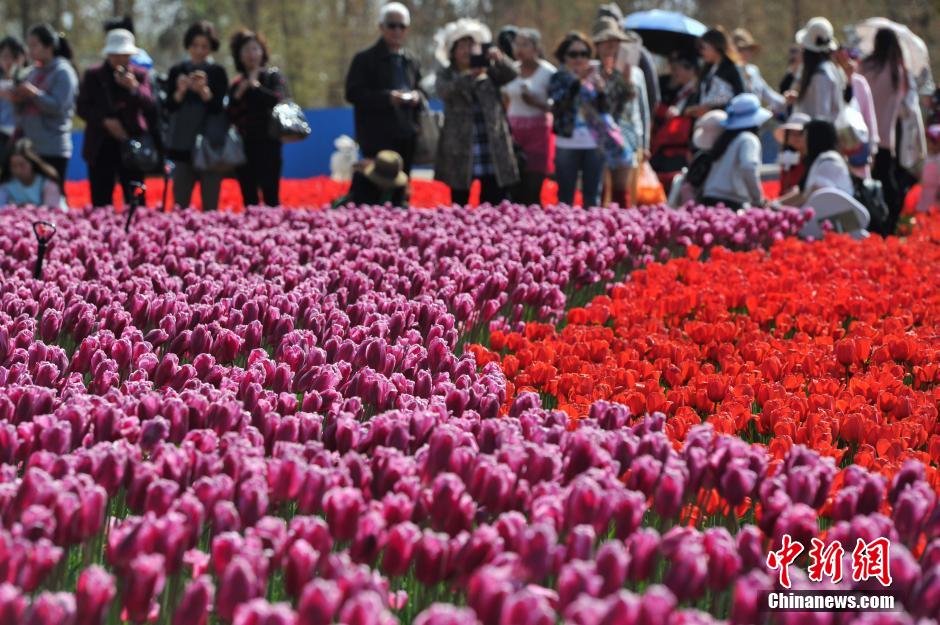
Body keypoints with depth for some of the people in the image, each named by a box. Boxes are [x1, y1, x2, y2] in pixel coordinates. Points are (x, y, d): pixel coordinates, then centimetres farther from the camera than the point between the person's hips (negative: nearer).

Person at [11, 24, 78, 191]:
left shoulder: (63, 72, -6)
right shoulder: (35, 72, 14)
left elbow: (59, 107, -16)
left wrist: (35, 94, -23)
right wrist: (19, 99, 1)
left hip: (53, 149, -7)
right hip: (30, 146, 7)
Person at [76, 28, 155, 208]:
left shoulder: (139, 76, 7)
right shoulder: (93, 75, 8)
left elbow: (149, 105, -5)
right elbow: (82, 107, 2)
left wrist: (134, 87, -22)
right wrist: (105, 121, -12)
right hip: (101, 146, 1)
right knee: (101, 201, 0)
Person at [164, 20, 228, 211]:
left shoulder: (217, 72, 4)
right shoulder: (177, 71, 8)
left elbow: (218, 107, -5)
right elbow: (169, 106, 2)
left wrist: (203, 90, -23)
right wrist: (181, 91, -18)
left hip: (211, 143, -2)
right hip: (183, 143, 2)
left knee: (210, 205, -4)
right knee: (179, 204, 0)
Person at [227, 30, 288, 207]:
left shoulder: (273, 76, 4)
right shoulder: (237, 84, 14)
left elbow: (278, 100, -16)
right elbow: (230, 117, 10)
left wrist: (255, 86, -6)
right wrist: (238, 95, -4)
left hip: (267, 145, -4)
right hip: (244, 146, 4)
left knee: (271, 198, -12)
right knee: (249, 201, 2)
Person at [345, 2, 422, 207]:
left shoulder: (411, 61, 17)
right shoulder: (365, 59, -3)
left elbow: (421, 92, 23)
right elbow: (353, 93, -10)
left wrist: (417, 97, -3)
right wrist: (387, 97, -21)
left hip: (406, 137, 6)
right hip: (378, 137, -6)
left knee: (400, 191, 9)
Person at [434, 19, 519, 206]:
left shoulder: (489, 72, 10)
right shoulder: (446, 75, 6)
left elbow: (510, 75, -8)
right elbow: (446, 91, -15)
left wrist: (500, 60, -29)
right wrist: (470, 75, -31)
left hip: (494, 154, 1)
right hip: (461, 154, -1)